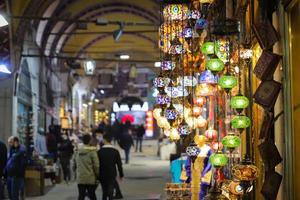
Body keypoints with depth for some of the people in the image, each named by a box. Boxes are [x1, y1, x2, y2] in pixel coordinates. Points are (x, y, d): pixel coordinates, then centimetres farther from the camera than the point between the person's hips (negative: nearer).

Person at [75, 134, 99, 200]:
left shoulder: (77, 151, 2)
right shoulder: (92, 151, -12)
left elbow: (75, 164, 8)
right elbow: (96, 165, -12)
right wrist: (98, 176, -1)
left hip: (80, 178, 3)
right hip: (91, 178, -3)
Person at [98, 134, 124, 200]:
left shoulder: (100, 151, -7)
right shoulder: (115, 151, -5)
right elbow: (119, 164, -1)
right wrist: (121, 174, 11)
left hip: (102, 175, 1)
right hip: (112, 175, -1)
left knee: (104, 192, 15)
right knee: (110, 192, 0)